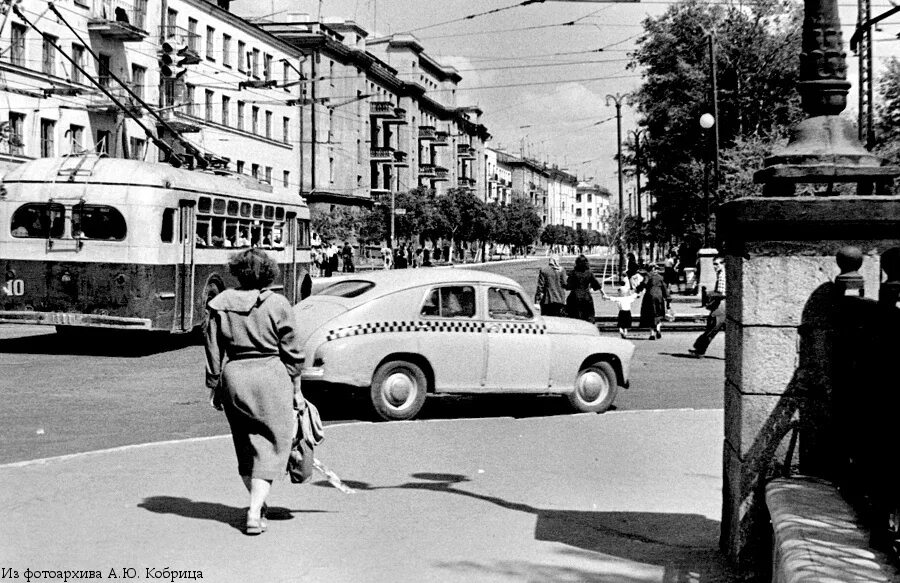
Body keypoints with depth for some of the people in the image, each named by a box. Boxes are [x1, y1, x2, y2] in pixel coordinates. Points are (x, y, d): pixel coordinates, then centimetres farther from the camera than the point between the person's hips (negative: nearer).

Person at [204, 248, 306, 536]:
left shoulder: (221, 304, 2)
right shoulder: (277, 304, -5)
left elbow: (214, 351, 5)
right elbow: (292, 352, -2)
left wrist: (214, 388, 13)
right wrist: (296, 389, 7)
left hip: (234, 376, 3)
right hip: (271, 377, -3)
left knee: (245, 447, 19)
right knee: (270, 447, 3)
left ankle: (257, 505, 29)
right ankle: (254, 514, -6)